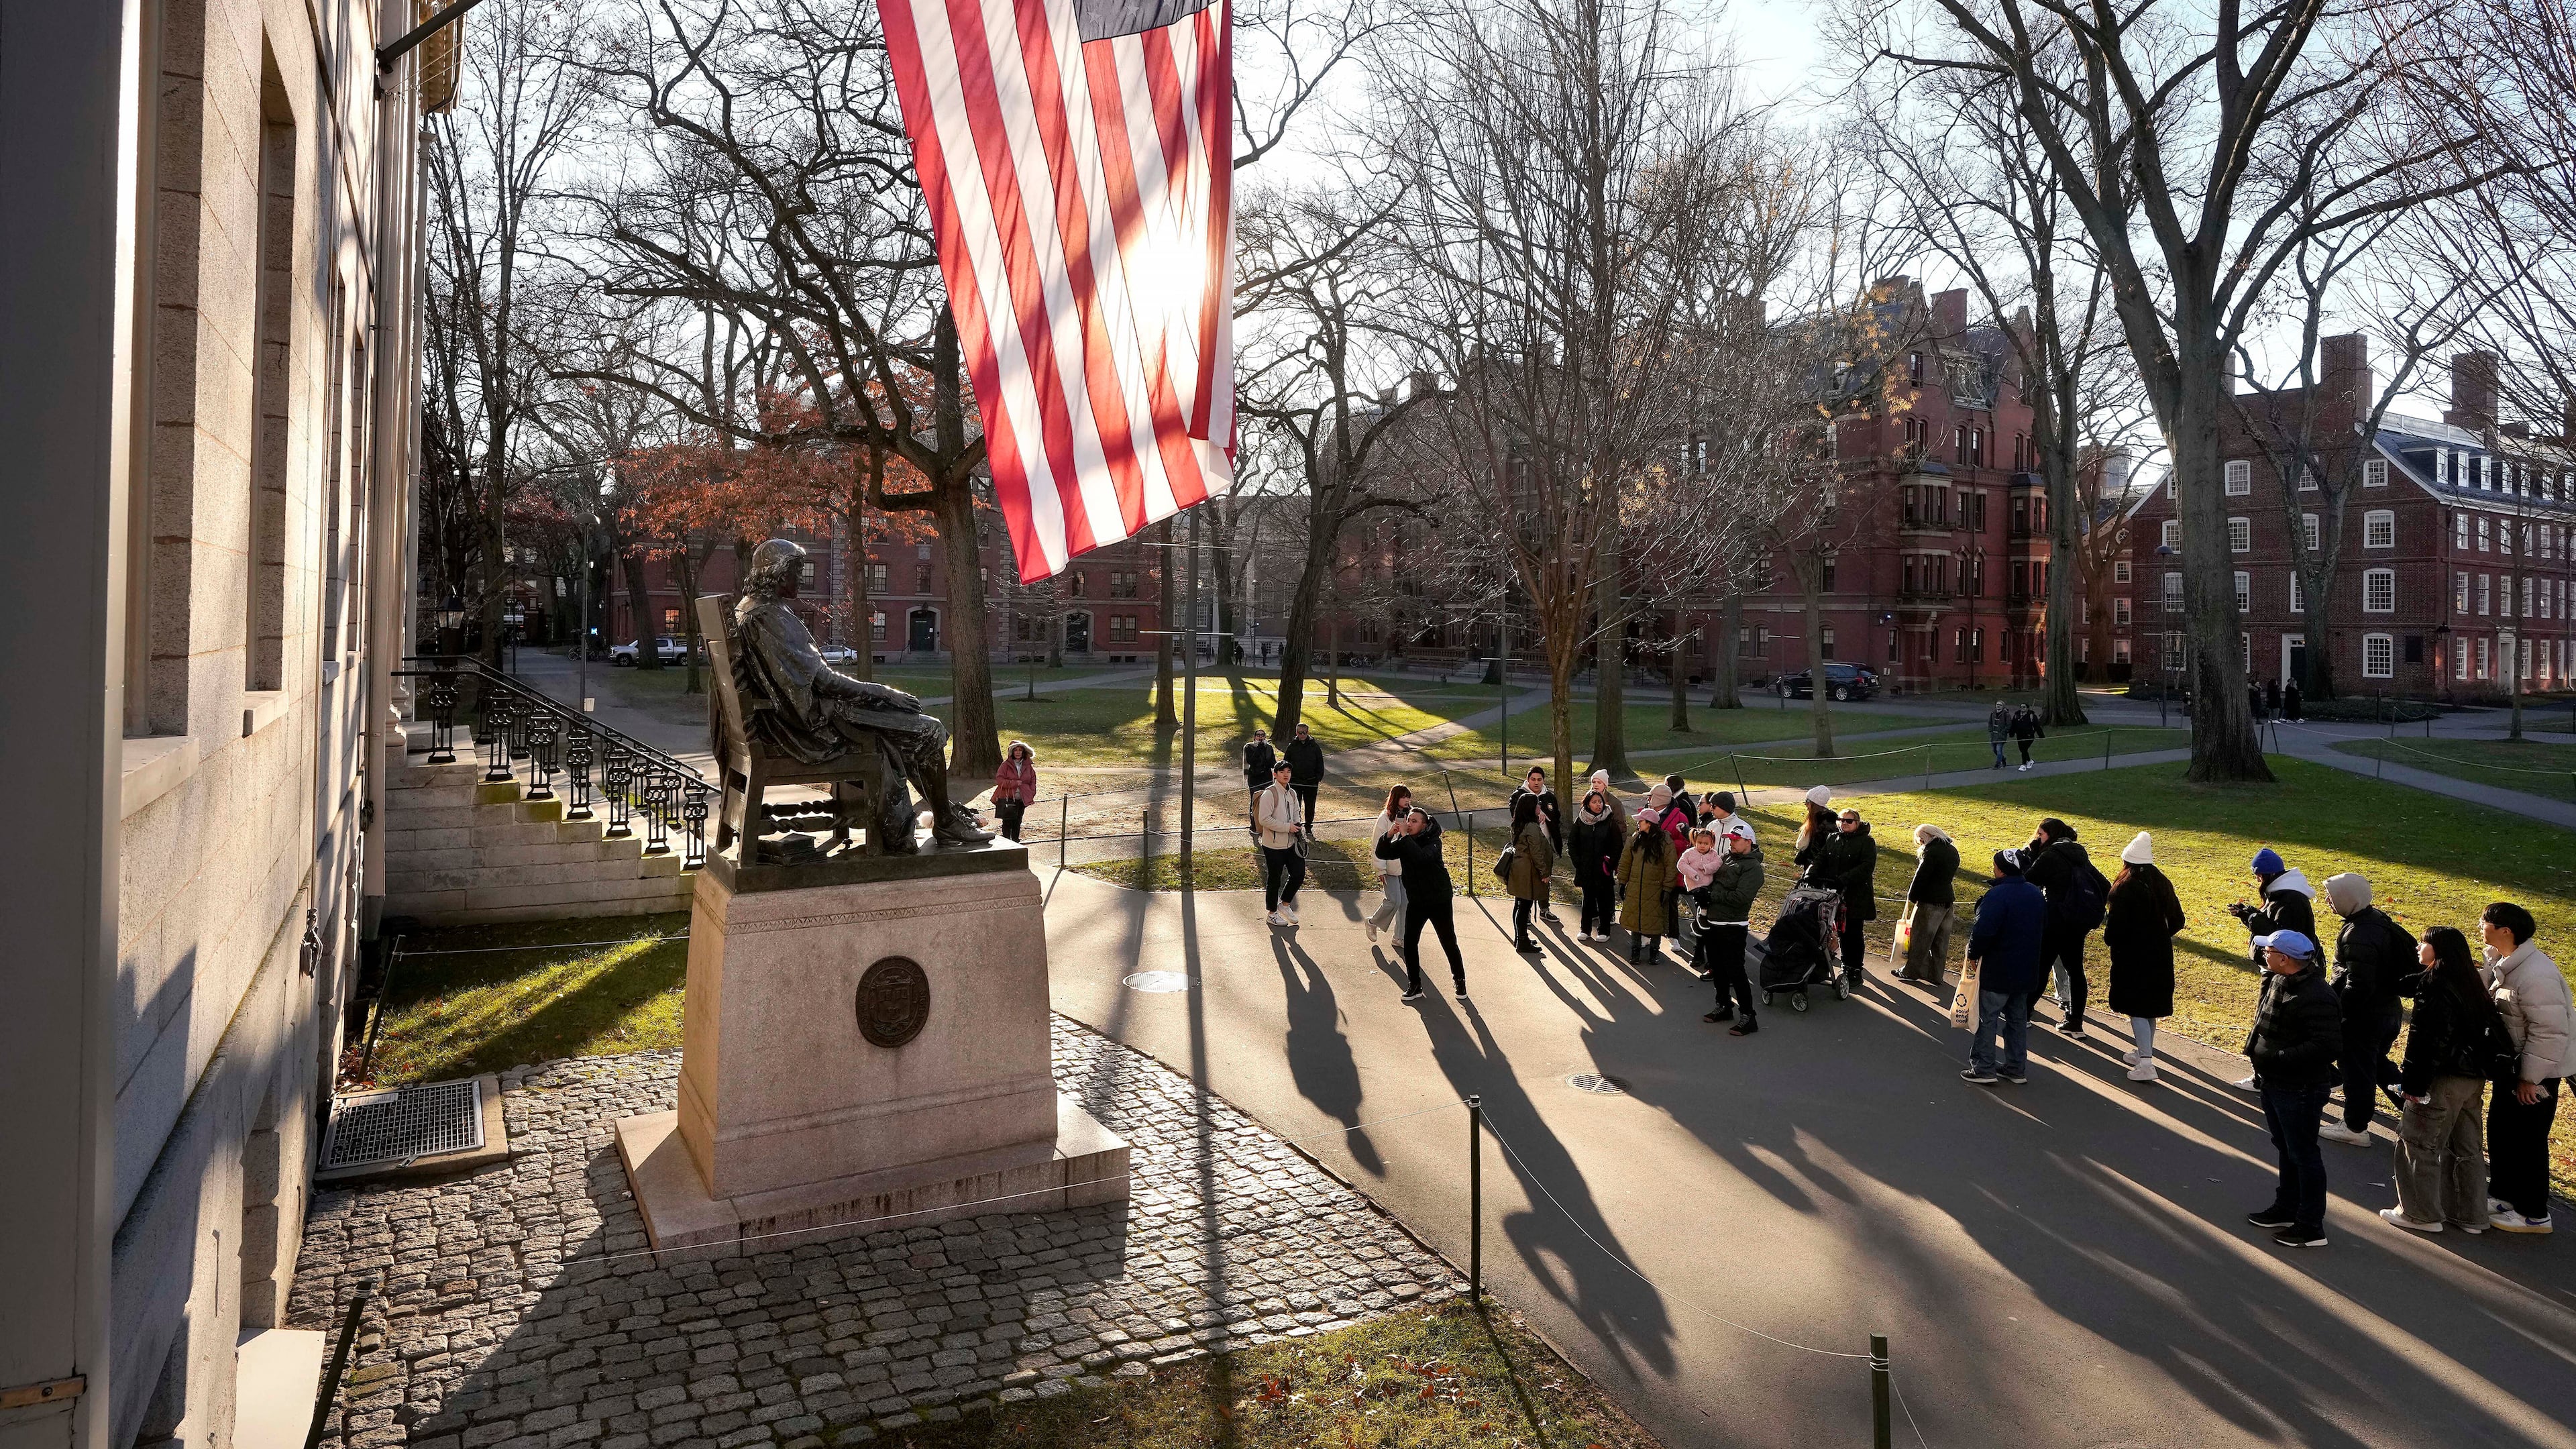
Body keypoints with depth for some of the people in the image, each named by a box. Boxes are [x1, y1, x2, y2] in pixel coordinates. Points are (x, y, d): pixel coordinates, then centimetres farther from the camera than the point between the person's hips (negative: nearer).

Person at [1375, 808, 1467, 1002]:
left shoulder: (1433, 841, -17)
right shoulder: (1403, 842, 0)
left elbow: (1422, 857, -36)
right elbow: (1382, 854, -7)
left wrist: (1405, 836, -35)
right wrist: (1388, 836, -23)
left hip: (1439, 900, -5)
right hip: (1416, 902, 5)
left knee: (1449, 943, 5)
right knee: (1410, 943, 2)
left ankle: (1459, 981, 23)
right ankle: (1414, 986, 14)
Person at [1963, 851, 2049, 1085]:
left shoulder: (1997, 895, -21)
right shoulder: (2036, 894, 6)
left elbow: (1983, 931, -26)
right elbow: (2044, 928, 17)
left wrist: (1973, 954, -10)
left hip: (1997, 971, -8)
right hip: (2027, 970, 8)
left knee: (1987, 1018, 1)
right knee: (2018, 1019, 16)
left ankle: (1983, 1068, 3)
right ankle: (2016, 1068, 22)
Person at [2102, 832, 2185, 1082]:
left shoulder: (2124, 888, -16)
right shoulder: (2163, 885, 5)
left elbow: (2115, 923, -19)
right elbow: (2177, 921, 10)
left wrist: (2109, 940, 1)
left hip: (2132, 956, -7)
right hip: (2160, 955, 7)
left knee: (2136, 1008, -4)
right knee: (2151, 1005, 18)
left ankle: (2145, 1063, -11)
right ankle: (2143, 1051, 31)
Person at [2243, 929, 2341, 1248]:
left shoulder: (2315, 997, -26)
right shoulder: (2278, 981, 5)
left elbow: (2328, 1046, -30)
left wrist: (2278, 1058, -28)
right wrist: (2262, 1062, 11)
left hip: (2300, 1090, -10)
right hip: (2275, 1084, 10)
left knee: (2303, 1154, 2)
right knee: (2286, 1149, 22)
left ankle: (2311, 1227, 13)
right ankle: (2286, 1208, 37)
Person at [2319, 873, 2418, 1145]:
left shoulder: (2359, 938, -28)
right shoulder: (2377, 917, 2)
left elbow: (2358, 986, -28)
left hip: (2364, 1016, -9)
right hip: (2389, 1008, 9)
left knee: (2357, 1069, 6)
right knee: (2376, 1062, 26)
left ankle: (2355, 1128, 18)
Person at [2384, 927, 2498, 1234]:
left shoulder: (2434, 984, -16)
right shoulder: (2472, 982, 9)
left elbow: (2425, 1039, -20)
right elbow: (2489, 1028, 15)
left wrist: (2411, 1082, -17)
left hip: (2442, 1079, -9)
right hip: (2474, 1079, 9)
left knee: (2419, 1143, 2)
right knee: (2468, 1148, 16)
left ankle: (2422, 1213, 8)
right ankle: (2470, 1216, 24)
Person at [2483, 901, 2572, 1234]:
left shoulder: (2535, 975, -29)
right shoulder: (2503, 962, 0)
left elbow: (2549, 1031, -27)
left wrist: (2530, 1077, -22)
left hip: (2538, 1069, -9)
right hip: (2513, 1062, 9)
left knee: (2527, 1140, 2)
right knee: (2500, 1130, 18)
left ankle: (2533, 1214, 15)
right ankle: (2504, 1195, 33)